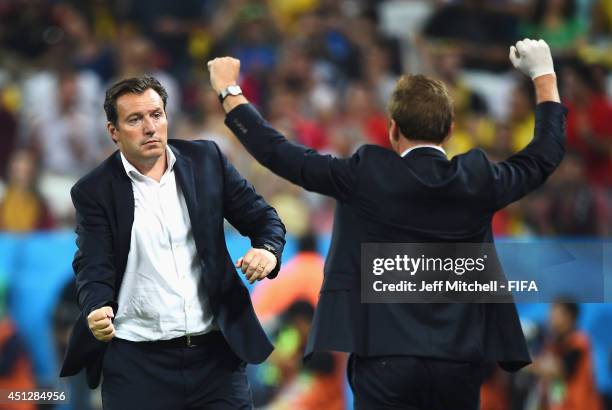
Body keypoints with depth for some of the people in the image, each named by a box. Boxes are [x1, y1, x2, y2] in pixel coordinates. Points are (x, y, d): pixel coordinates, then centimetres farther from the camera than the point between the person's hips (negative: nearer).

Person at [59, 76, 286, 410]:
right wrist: (97, 311, -27)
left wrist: (267, 249, -13)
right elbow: (93, 268, -5)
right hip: (137, 361, -2)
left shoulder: (206, 160, 5)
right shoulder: (94, 191, -1)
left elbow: (262, 218, 10)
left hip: (216, 353, 2)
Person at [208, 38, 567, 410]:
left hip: (387, 361, -3)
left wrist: (228, 89, 12)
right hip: (459, 365, 3)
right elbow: (546, 155, 18)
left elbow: (278, 153, -1)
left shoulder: (367, 177, -6)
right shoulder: (477, 181, 1)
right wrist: (545, 76, 31)